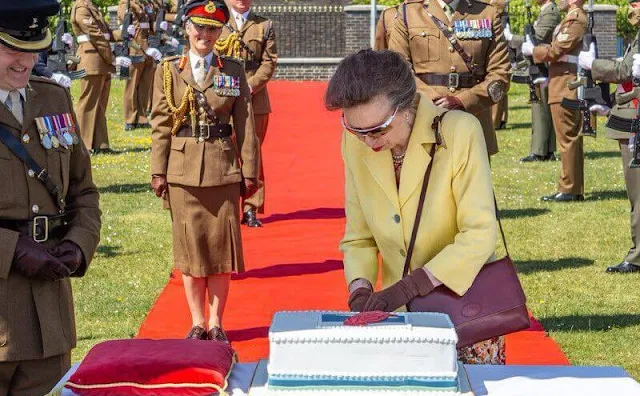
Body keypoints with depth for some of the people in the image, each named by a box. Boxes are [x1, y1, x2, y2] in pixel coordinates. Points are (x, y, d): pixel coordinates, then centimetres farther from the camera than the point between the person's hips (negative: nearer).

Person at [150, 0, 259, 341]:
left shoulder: (233, 71, 5)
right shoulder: (168, 71, 4)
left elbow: (245, 125, 4)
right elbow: (160, 124, 3)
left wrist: (249, 170, 0)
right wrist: (158, 171, -2)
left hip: (223, 171, 0)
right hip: (182, 170, 0)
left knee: (221, 245, 3)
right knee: (189, 245, 5)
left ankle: (216, 323, 15)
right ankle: (197, 322, 16)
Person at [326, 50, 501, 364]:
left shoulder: (460, 132, -17)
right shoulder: (355, 143, -3)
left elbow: (480, 235, -20)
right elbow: (358, 237, 4)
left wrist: (407, 288, -27)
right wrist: (361, 291, -15)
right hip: (400, 315, 4)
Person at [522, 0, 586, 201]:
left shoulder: (575, 20, -14)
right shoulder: (575, 19, 18)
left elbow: (555, 51, -17)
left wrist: (532, 50, -3)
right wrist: (535, 49, 12)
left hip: (566, 90, -10)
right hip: (569, 90, 10)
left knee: (567, 139, -7)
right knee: (572, 139, 12)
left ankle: (569, 189, -4)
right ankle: (575, 189, 18)